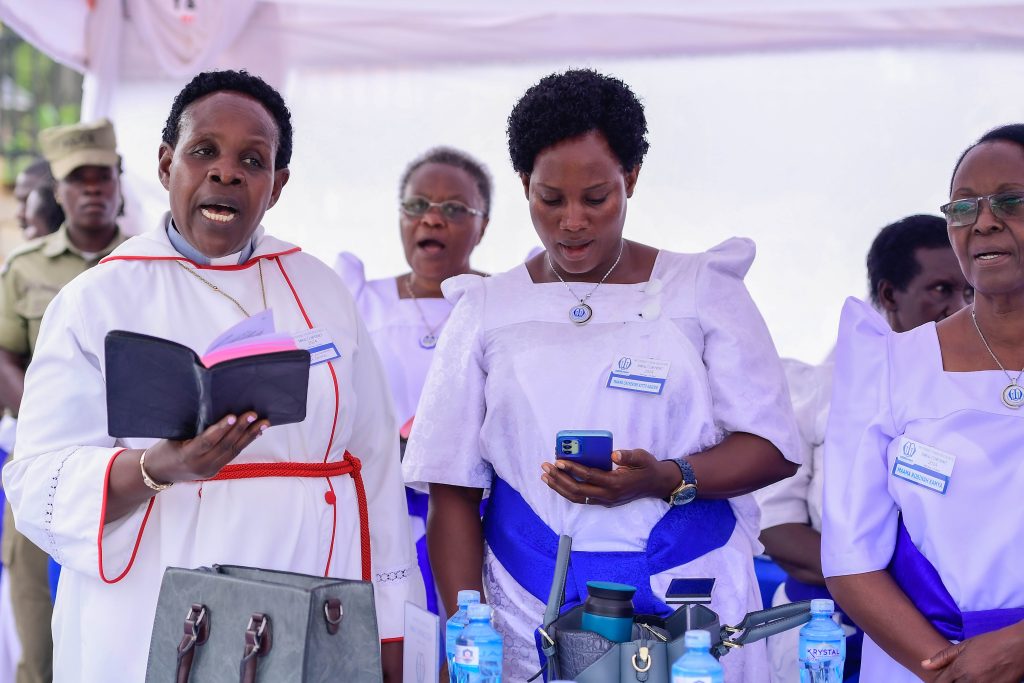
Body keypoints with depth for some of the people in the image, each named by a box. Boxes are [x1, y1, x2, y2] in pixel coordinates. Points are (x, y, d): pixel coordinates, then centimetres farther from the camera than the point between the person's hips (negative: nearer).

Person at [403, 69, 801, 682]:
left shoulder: (703, 291, 6)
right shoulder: (487, 311, 9)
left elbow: (772, 445, 0)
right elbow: (453, 488, 5)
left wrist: (663, 480, -17)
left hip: (690, 608, 0)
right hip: (533, 619, 1)